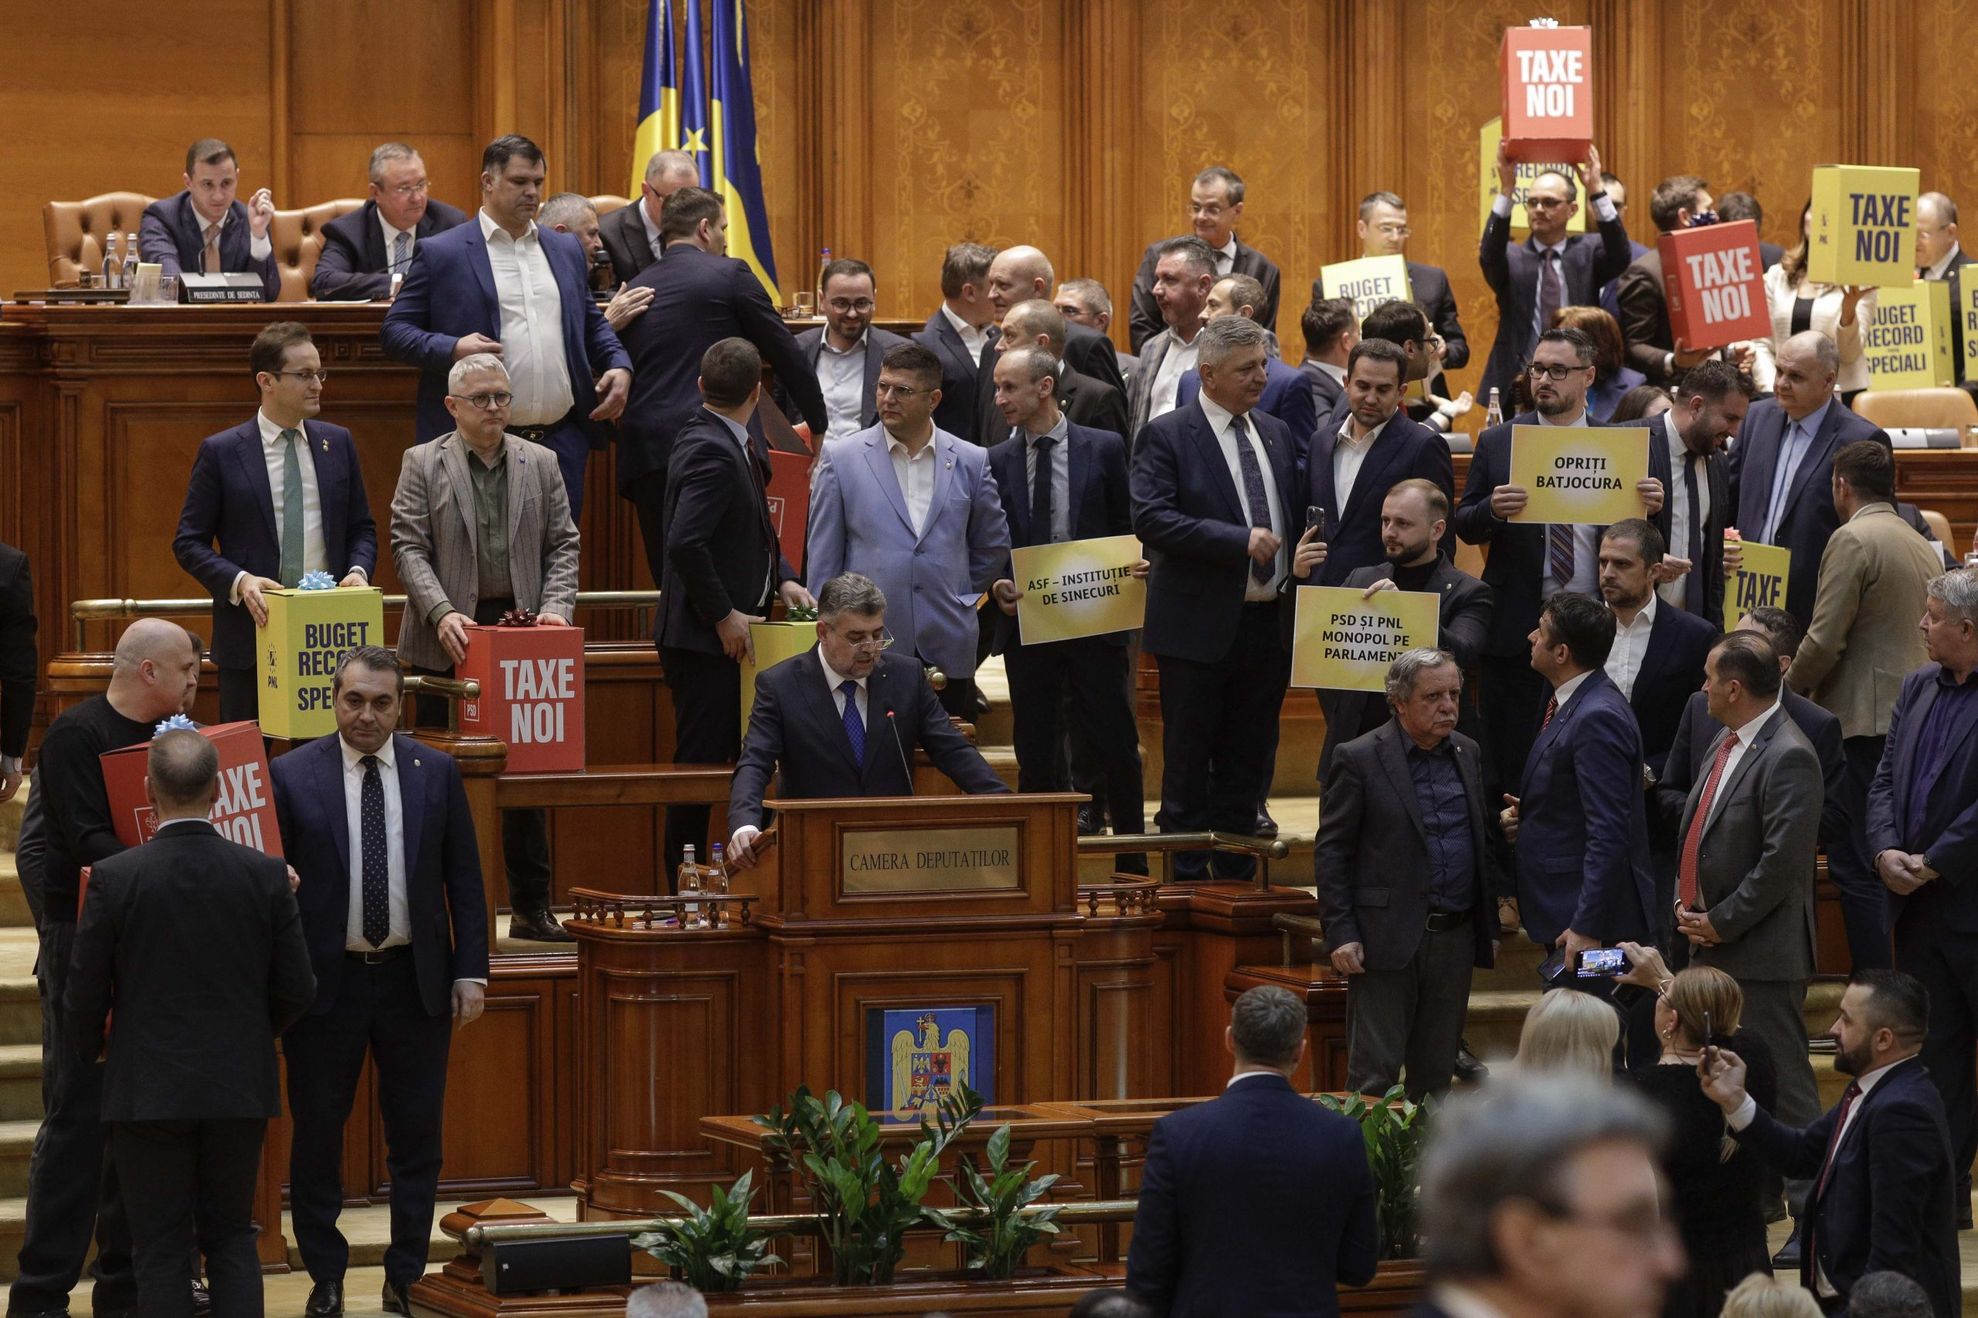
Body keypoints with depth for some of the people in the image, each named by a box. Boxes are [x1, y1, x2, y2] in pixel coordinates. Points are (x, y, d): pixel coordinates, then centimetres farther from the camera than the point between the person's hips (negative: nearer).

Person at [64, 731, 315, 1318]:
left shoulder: (115, 878, -12)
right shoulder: (265, 875, -6)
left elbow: (84, 998, -6)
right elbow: (296, 990, 0)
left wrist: (93, 1048, 16)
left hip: (147, 1092, -2)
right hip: (241, 1087, 2)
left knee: (162, 1247, 5)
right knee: (231, 1235, 14)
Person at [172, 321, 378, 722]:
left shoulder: (337, 444, 10)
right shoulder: (221, 452, -1)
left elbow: (361, 528, 16)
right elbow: (189, 542, -1)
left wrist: (358, 571, -5)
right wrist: (239, 581, -17)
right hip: (252, 632, -3)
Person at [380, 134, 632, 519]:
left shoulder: (567, 250, 17)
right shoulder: (440, 254, 1)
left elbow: (591, 324, 25)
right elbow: (394, 331, 0)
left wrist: (619, 365, 5)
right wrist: (451, 350, -17)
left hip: (562, 442, 5)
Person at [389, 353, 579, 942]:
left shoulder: (540, 463, 10)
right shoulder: (422, 464, 2)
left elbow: (562, 544, 9)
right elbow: (409, 547, -5)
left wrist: (556, 607, -8)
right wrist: (442, 614, -18)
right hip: (450, 641, -2)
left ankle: (531, 908, 11)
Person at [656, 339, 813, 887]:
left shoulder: (730, 445, 11)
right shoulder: (711, 451, -20)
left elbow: (751, 528, 22)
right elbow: (685, 543, -29)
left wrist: (782, 578, 7)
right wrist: (723, 615, -21)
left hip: (724, 636, 10)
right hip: (705, 637, -10)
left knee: (736, 758, 13)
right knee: (702, 761, -5)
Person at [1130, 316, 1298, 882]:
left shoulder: (1277, 435, 13)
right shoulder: (1166, 437, -7)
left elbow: (1294, 515, 22)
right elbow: (1152, 519, -19)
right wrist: (1240, 541, -23)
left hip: (1268, 623, 6)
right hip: (1200, 624, -6)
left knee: (1247, 766, 11)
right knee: (1188, 769, 1)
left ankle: (1237, 880, 17)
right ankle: (1186, 885, 6)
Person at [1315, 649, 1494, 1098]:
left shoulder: (1466, 754, 11)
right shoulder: (1360, 759, -6)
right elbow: (1330, 853, -6)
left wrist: (1490, 927, 14)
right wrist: (1340, 934, -13)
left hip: (1455, 940, 6)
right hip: (1388, 939, -6)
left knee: (1436, 1075, 11)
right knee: (1374, 1075, -5)